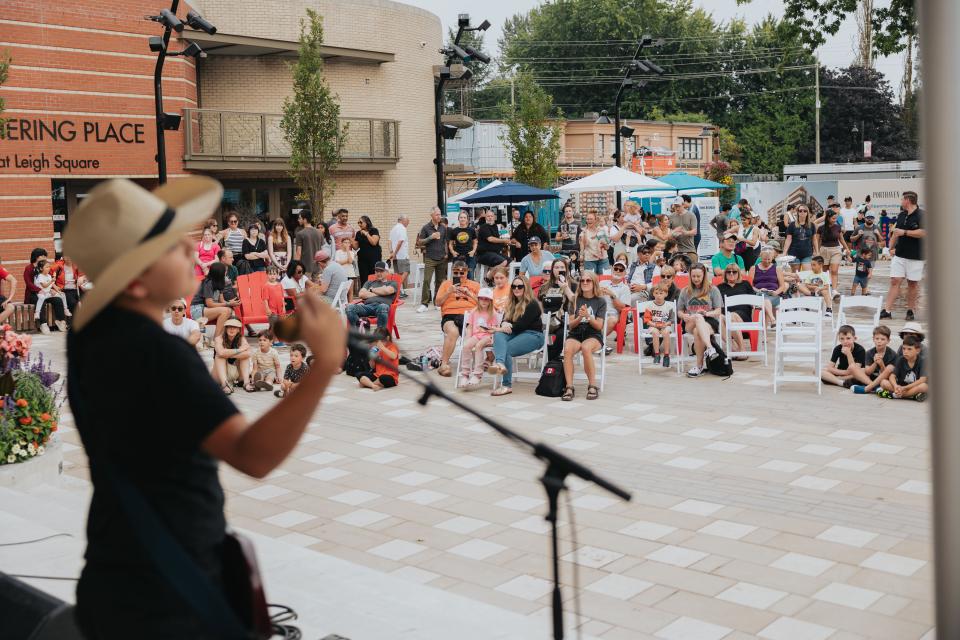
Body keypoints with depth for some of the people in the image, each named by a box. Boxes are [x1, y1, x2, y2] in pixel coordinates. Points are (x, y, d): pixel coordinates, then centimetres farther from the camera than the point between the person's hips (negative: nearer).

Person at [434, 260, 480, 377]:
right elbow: (438, 302, 14)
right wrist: (449, 292, 0)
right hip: (450, 316, -1)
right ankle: (444, 364, -32)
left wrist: (469, 294, 1)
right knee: (453, 332, -36)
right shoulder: (446, 284, 25)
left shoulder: (475, 285, 25)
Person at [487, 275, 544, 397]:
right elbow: (505, 320, 12)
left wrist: (508, 327, -14)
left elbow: (522, 324, -14)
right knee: (498, 335, -26)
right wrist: (504, 324, -13)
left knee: (507, 349, -29)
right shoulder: (511, 303, 20)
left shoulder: (532, 304, -5)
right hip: (515, 333, 7)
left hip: (533, 335, -7)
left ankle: (507, 385, -27)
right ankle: (500, 363, -54)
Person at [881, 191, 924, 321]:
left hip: (915, 256, -5)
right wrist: (891, 247, 14)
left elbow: (923, 233, -21)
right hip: (899, 254, 6)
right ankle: (887, 310, -4)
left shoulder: (921, 215, -10)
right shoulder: (901, 215, 13)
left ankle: (910, 310, 16)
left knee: (913, 283, 5)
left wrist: (904, 232, -18)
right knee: (894, 281, -1)